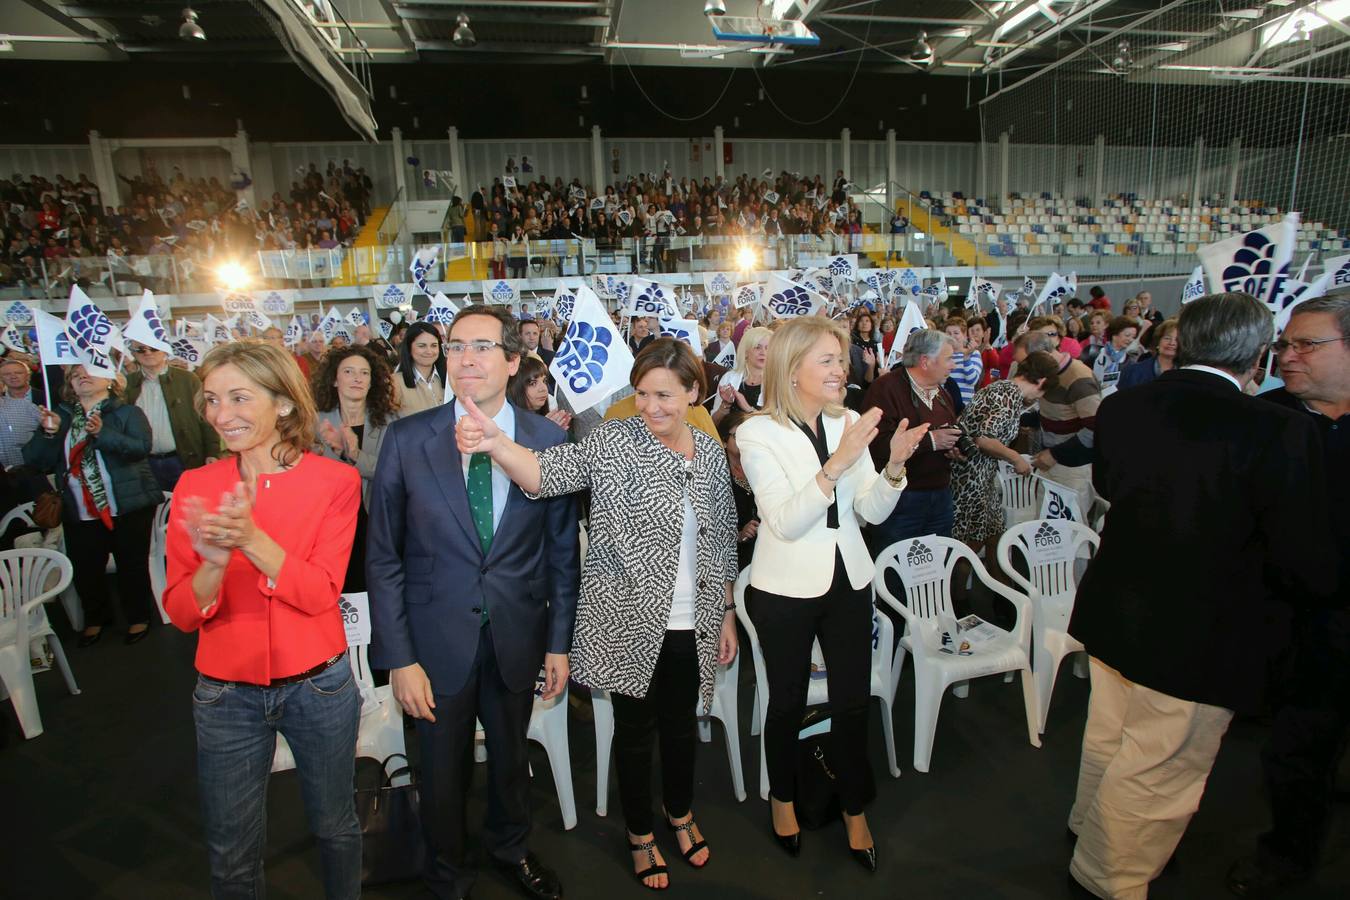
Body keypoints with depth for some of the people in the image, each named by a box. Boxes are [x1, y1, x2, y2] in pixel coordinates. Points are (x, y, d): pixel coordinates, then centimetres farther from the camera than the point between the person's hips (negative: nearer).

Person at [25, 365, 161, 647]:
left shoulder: (128, 413, 0)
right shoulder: (60, 417, 12)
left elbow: (141, 447, -17)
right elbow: (35, 461, 6)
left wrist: (102, 433, -30)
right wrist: (49, 432, -11)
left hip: (128, 507, -4)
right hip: (80, 514, 4)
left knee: (132, 566, 5)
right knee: (84, 570, 10)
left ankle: (139, 617, 23)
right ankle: (95, 618, 33)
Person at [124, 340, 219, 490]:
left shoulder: (187, 379, 1)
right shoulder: (127, 384, 7)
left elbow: (206, 419, -1)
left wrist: (212, 453, -8)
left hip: (186, 462, -2)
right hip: (145, 465, 2)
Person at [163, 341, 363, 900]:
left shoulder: (335, 480, -10)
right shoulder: (196, 486, -4)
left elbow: (320, 593, -16)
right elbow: (181, 613, -6)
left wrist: (251, 539, -30)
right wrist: (215, 561, -27)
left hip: (318, 683, -1)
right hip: (226, 692, 2)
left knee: (334, 826, 19)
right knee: (231, 853, 17)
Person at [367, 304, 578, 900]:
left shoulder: (548, 440, -7)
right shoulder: (406, 440, -10)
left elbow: (562, 549, -1)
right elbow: (383, 556, -6)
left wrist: (560, 641, 1)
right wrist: (397, 656, -9)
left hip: (518, 638, 1)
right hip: (437, 640, -1)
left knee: (511, 756, 23)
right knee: (443, 769, 18)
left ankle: (511, 848, 54)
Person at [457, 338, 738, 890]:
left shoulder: (710, 452, 1)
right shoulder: (612, 442, -12)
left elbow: (722, 542, 8)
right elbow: (548, 472, -29)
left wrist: (727, 614, 9)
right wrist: (495, 443, -48)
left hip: (691, 624, 4)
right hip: (630, 622, -3)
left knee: (681, 722, 21)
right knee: (635, 727, 14)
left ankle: (680, 813, 49)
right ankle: (639, 832, 40)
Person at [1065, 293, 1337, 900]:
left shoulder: (1120, 408, -7)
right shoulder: (1278, 432, -24)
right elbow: (1311, 572, -18)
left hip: (1113, 615, 6)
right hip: (1199, 639, -6)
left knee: (1108, 739, 27)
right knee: (1157, 770, 16)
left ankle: (1091, 826, 52)